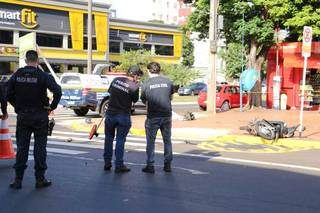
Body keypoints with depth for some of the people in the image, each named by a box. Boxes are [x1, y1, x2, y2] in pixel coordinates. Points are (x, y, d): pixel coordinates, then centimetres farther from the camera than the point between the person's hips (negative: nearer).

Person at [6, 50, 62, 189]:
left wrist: (18, 107, 11)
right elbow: (57, 92, -20)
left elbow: (8, 95, 2)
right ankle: (40, 179, 9)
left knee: (21, 147, 9)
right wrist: (52, 106, -7)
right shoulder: (43, 76, -10)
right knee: (40, 147, 5)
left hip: (22, 116, 3)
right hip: (40, 116, -3)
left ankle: (18, 179, 11)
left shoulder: (16, 75, 1)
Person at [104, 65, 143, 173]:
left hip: (110, 113, 4)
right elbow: (135, 100, 0)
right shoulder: (134, 86, -13)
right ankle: (119, 165, 7)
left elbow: (109, 91, 14)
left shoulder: (116, 80, 1)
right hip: (124, 116, -3)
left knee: (109, 138, 16)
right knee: (120, 140, 4)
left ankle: (107, 163, 20)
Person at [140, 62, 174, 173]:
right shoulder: (168, 82, 1)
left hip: (153, 116, -2)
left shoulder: (146, 84, -5)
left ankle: (150, 165, 9)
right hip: (167, 115, 3)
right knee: (167, 140, 14)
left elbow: (144, 101, 5)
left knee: (150, 141, 8)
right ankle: (167, 164, 18)